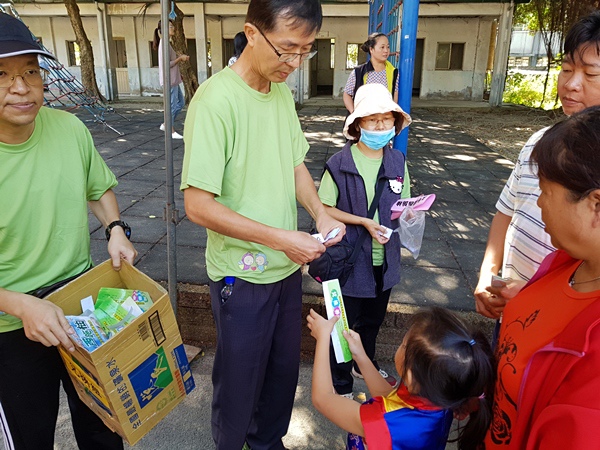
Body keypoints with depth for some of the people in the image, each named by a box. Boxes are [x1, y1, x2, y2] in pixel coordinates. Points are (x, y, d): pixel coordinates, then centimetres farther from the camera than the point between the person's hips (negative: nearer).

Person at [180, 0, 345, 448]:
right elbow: (198, 205, -22)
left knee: (284, 369, 22)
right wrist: (281, 238, -23)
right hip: (242, 275, -7)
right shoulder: (215, 100, -21)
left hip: (287, 266, 7)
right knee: (240, 380, 13)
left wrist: (321, 213, -5)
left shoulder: (283, 94, 2)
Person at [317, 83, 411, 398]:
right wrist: (363, 222, -20)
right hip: (350, 259, -5)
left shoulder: (397, 161, -1)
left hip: (384, 258, 5)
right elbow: (324, 209, -12)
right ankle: (341, 384, 33)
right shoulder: (339, 164, -16)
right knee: (345, 324, 11)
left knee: (373, 319, 25)